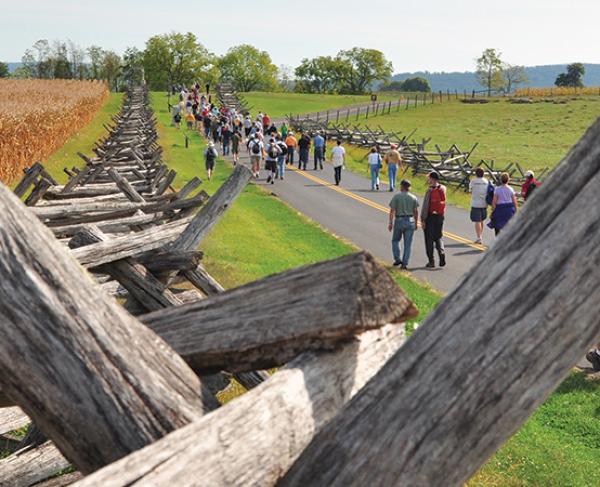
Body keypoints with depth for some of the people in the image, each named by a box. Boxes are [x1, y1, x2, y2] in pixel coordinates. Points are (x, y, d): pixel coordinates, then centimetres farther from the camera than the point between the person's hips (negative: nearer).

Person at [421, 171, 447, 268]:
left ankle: (431, 261, 5)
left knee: (429, 239, 4)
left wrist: (423, 220, -15)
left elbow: (425, 206, -18)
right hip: (440, 216, 5)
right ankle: (441, 252, -12)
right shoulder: (443, 189, 3)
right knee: (438, 237, 15)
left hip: (430, 216, -5)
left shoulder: (430, 191, -15)